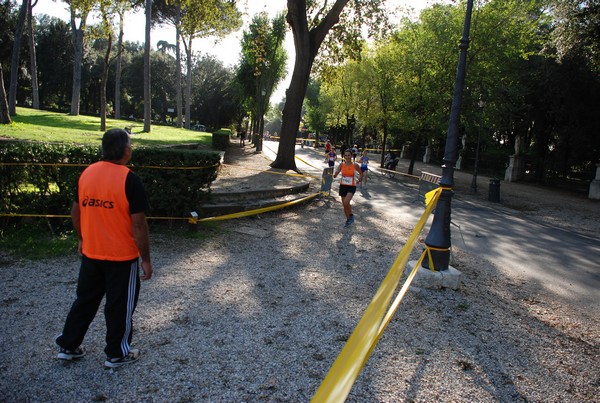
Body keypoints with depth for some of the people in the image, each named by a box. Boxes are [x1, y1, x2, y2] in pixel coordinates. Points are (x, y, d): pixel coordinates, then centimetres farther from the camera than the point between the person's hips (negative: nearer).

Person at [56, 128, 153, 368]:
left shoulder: (86, 173, -1)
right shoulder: (129, 180, -19)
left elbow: (76, 212, 9)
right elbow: (138, 224, -18)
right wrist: (146, 259, -10)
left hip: (90, 254, 6)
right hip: (122, 258, -6)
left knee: (85, 300, 23)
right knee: (120, 306, 11)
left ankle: (68, 346, 35)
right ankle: (117, 354, 26)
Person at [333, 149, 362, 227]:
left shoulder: (355, 165, -7)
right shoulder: (342, 164, -2)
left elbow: (361, 173, 8)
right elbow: (335, 174, -7)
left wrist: (360, 178, -8)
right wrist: (335, 175, -28)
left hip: (351, 187, -3)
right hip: (343, 186, 3)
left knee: (346, 202, -22)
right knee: (344, 204, 9)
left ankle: (351, 215, 5)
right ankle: (348, 219, 31)